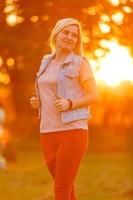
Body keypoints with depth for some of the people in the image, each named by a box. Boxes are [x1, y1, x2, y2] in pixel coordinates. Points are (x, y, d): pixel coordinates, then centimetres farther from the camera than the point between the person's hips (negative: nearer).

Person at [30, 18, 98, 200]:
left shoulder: (80, 63, -2)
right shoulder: (47, 62, 14)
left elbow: (94, 96, -4)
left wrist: (69, 104, -19)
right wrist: (37, 101, 4)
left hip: (73, 131, -6)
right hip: (48, 132, 6)